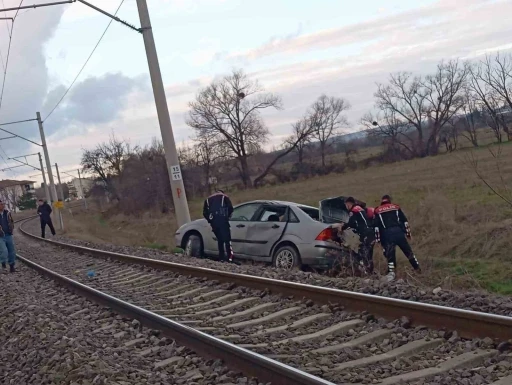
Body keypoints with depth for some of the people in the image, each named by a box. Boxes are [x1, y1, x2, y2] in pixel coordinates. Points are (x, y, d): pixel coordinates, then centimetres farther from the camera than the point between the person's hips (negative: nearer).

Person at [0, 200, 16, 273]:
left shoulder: (7, 213, 3)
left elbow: (12, 221, 18)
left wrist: (11, 229, 5)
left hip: (9, 235, 5)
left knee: (12, 251, 8)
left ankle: (12, 266, 24)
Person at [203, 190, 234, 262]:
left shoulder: (208, 199, 28)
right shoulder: (224, 197, 19)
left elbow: (204, 213, 17)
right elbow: (230, 208, 4)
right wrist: (227, 216, 18)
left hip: (213, 221, 4)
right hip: (222, 219, -4)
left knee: (220, 240, 12)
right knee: (227, 239, -7)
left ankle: (222, 258, 7)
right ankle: (229, 257, -18)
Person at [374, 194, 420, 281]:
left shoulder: (377, 211, 14)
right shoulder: (396, 207, 17)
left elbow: (376, 225, 5)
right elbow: (404, 220, 11)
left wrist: (378, 238, 6)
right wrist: (408, 232, 14)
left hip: (387, 234, -1)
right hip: (399, 232, 1)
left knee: (389, 254, 3)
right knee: (408, 251, 13)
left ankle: (391, 272, -11)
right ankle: (418, 269, 20)